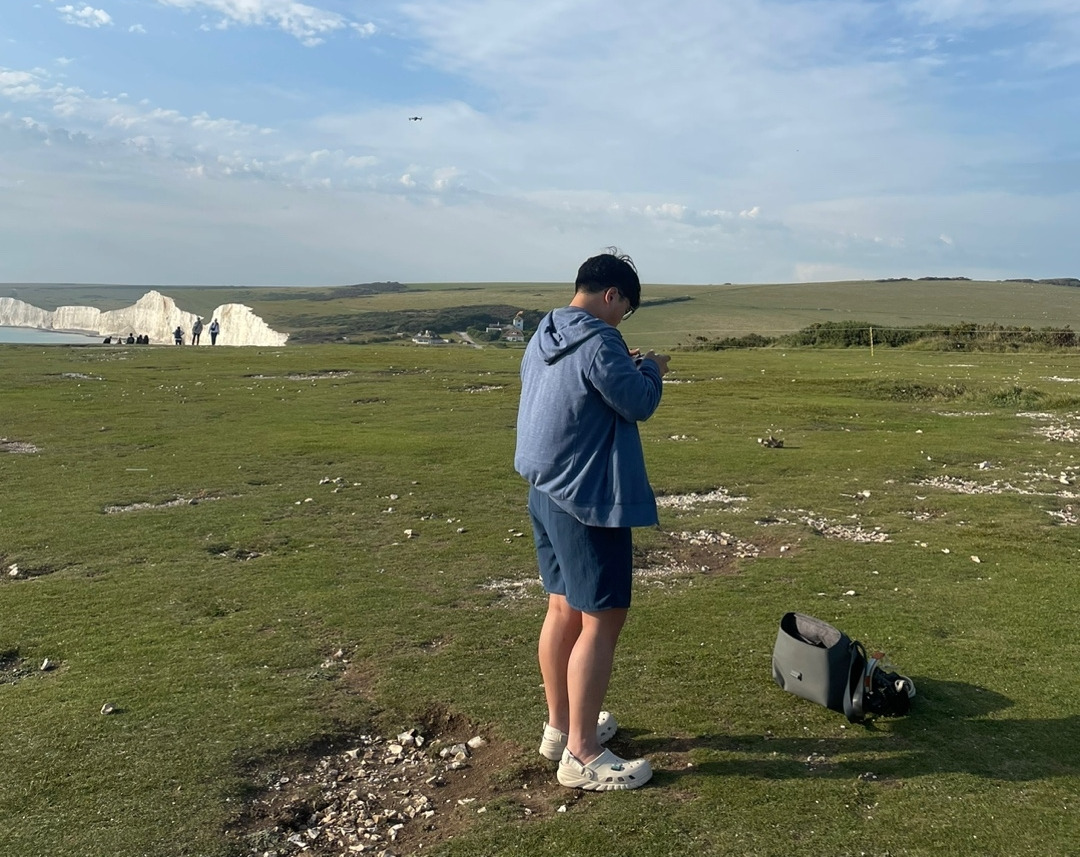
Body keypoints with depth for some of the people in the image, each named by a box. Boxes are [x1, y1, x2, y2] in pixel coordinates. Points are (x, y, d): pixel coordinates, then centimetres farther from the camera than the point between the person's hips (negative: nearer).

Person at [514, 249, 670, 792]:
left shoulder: (542, 339, 10)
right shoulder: (597, 343, -19)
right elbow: (639, 404, -13)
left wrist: (627, 368, 17)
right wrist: (651, 370, 6)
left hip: (545, 494, 10)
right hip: (588, 502, -10)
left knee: (564, 609, 18)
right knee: (601, 621, -2)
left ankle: (560, 726, 31)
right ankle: (581, 757, 5)